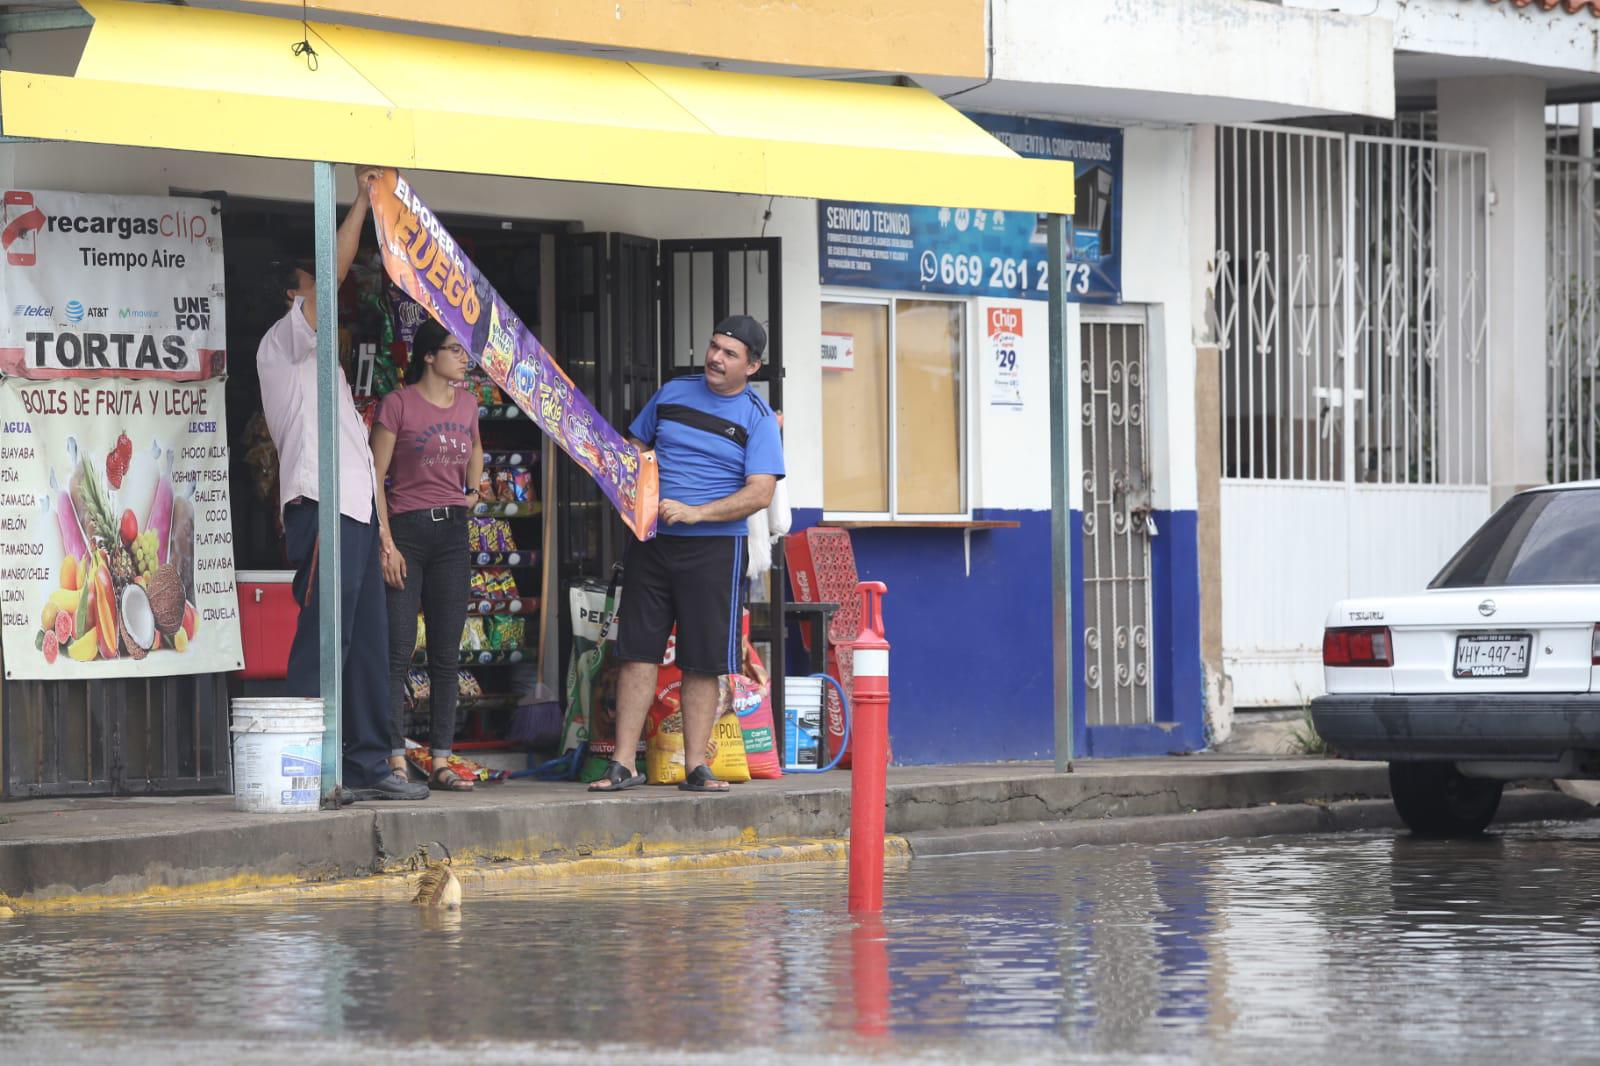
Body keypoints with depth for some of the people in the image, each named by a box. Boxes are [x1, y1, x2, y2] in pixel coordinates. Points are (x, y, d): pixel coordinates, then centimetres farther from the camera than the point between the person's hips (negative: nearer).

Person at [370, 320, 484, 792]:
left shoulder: (466, 404, 11)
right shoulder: (397, 405, -6)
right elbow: (375, 475, -8)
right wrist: (386, 542, -14)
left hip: (452, 531, 6)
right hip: (406, 527, -6)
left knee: (446, 655, 5)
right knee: (398, 651, -8)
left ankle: (441, 761, 7)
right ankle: (396, 761, -9)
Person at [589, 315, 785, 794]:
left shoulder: (757, 418, -2)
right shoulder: (673, 393, 10)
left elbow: (760, 493, -12)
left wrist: (695, 513, -20)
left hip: (713, 547, -3)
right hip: (651, 540, 3)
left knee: (703, 662, 0)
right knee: (637, 652, -1)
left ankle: (696, 765, 7)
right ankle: (624, 764, 0)